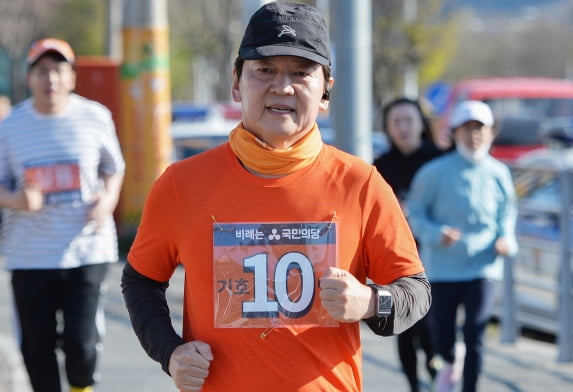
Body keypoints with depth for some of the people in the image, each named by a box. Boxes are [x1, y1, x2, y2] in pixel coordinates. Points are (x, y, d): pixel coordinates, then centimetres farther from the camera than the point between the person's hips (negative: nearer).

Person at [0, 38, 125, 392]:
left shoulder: (95, 117, 0)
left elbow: (113, 168, 12)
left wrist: (108, 199, -9)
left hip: (87, 250, -1)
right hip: (30, 255, 1)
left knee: (80, 341, -9)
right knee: (37, 347, 4)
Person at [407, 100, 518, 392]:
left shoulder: (498, 174, 2)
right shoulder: (435, 172, -6)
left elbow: (507, 212, 15)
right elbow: (415, 212, 0)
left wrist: (507, 239, -4)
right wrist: (436, 234, -18)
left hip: (483, 267, 1)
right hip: (442, 267, -1)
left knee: (475, 337, -8)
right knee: (441, 338, 5)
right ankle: (452, 362, 42)